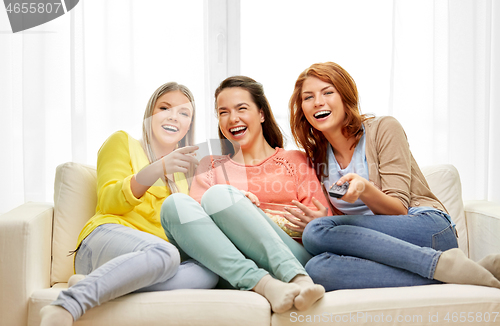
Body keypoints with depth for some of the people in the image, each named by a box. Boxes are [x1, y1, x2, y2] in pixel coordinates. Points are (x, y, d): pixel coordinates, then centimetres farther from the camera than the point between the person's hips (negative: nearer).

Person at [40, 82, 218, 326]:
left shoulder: (184, 169, 33)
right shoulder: (123, 142, 18)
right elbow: (108, 202, 2)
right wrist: (158, 168, -14)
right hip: (108, 237, -4)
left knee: (210, 271, -30)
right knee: (163, 252, -39)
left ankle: (100, 286, -37)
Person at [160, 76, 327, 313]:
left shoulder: (295, 160, 22)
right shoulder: (211, 166, 28)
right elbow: (194, 218, 9)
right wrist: (236, 209, -12)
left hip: (292, 257, -2)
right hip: (231, 272, 2)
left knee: (219, 194, -25)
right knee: (175, 203, -23)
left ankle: (299, 280, -39)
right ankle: (264, 284, -38)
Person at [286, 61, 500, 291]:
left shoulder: (383, 129, 1)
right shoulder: (316, 158, 15)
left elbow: (399, 209, -6)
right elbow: (344, 232, 13)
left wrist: (364, 189, -26)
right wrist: (317, 221, -9)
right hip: (382, 246, 4)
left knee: (318, 232, -28)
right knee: (316, 268, -31)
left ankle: (444, 263, -29)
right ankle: (446, 271, -28)